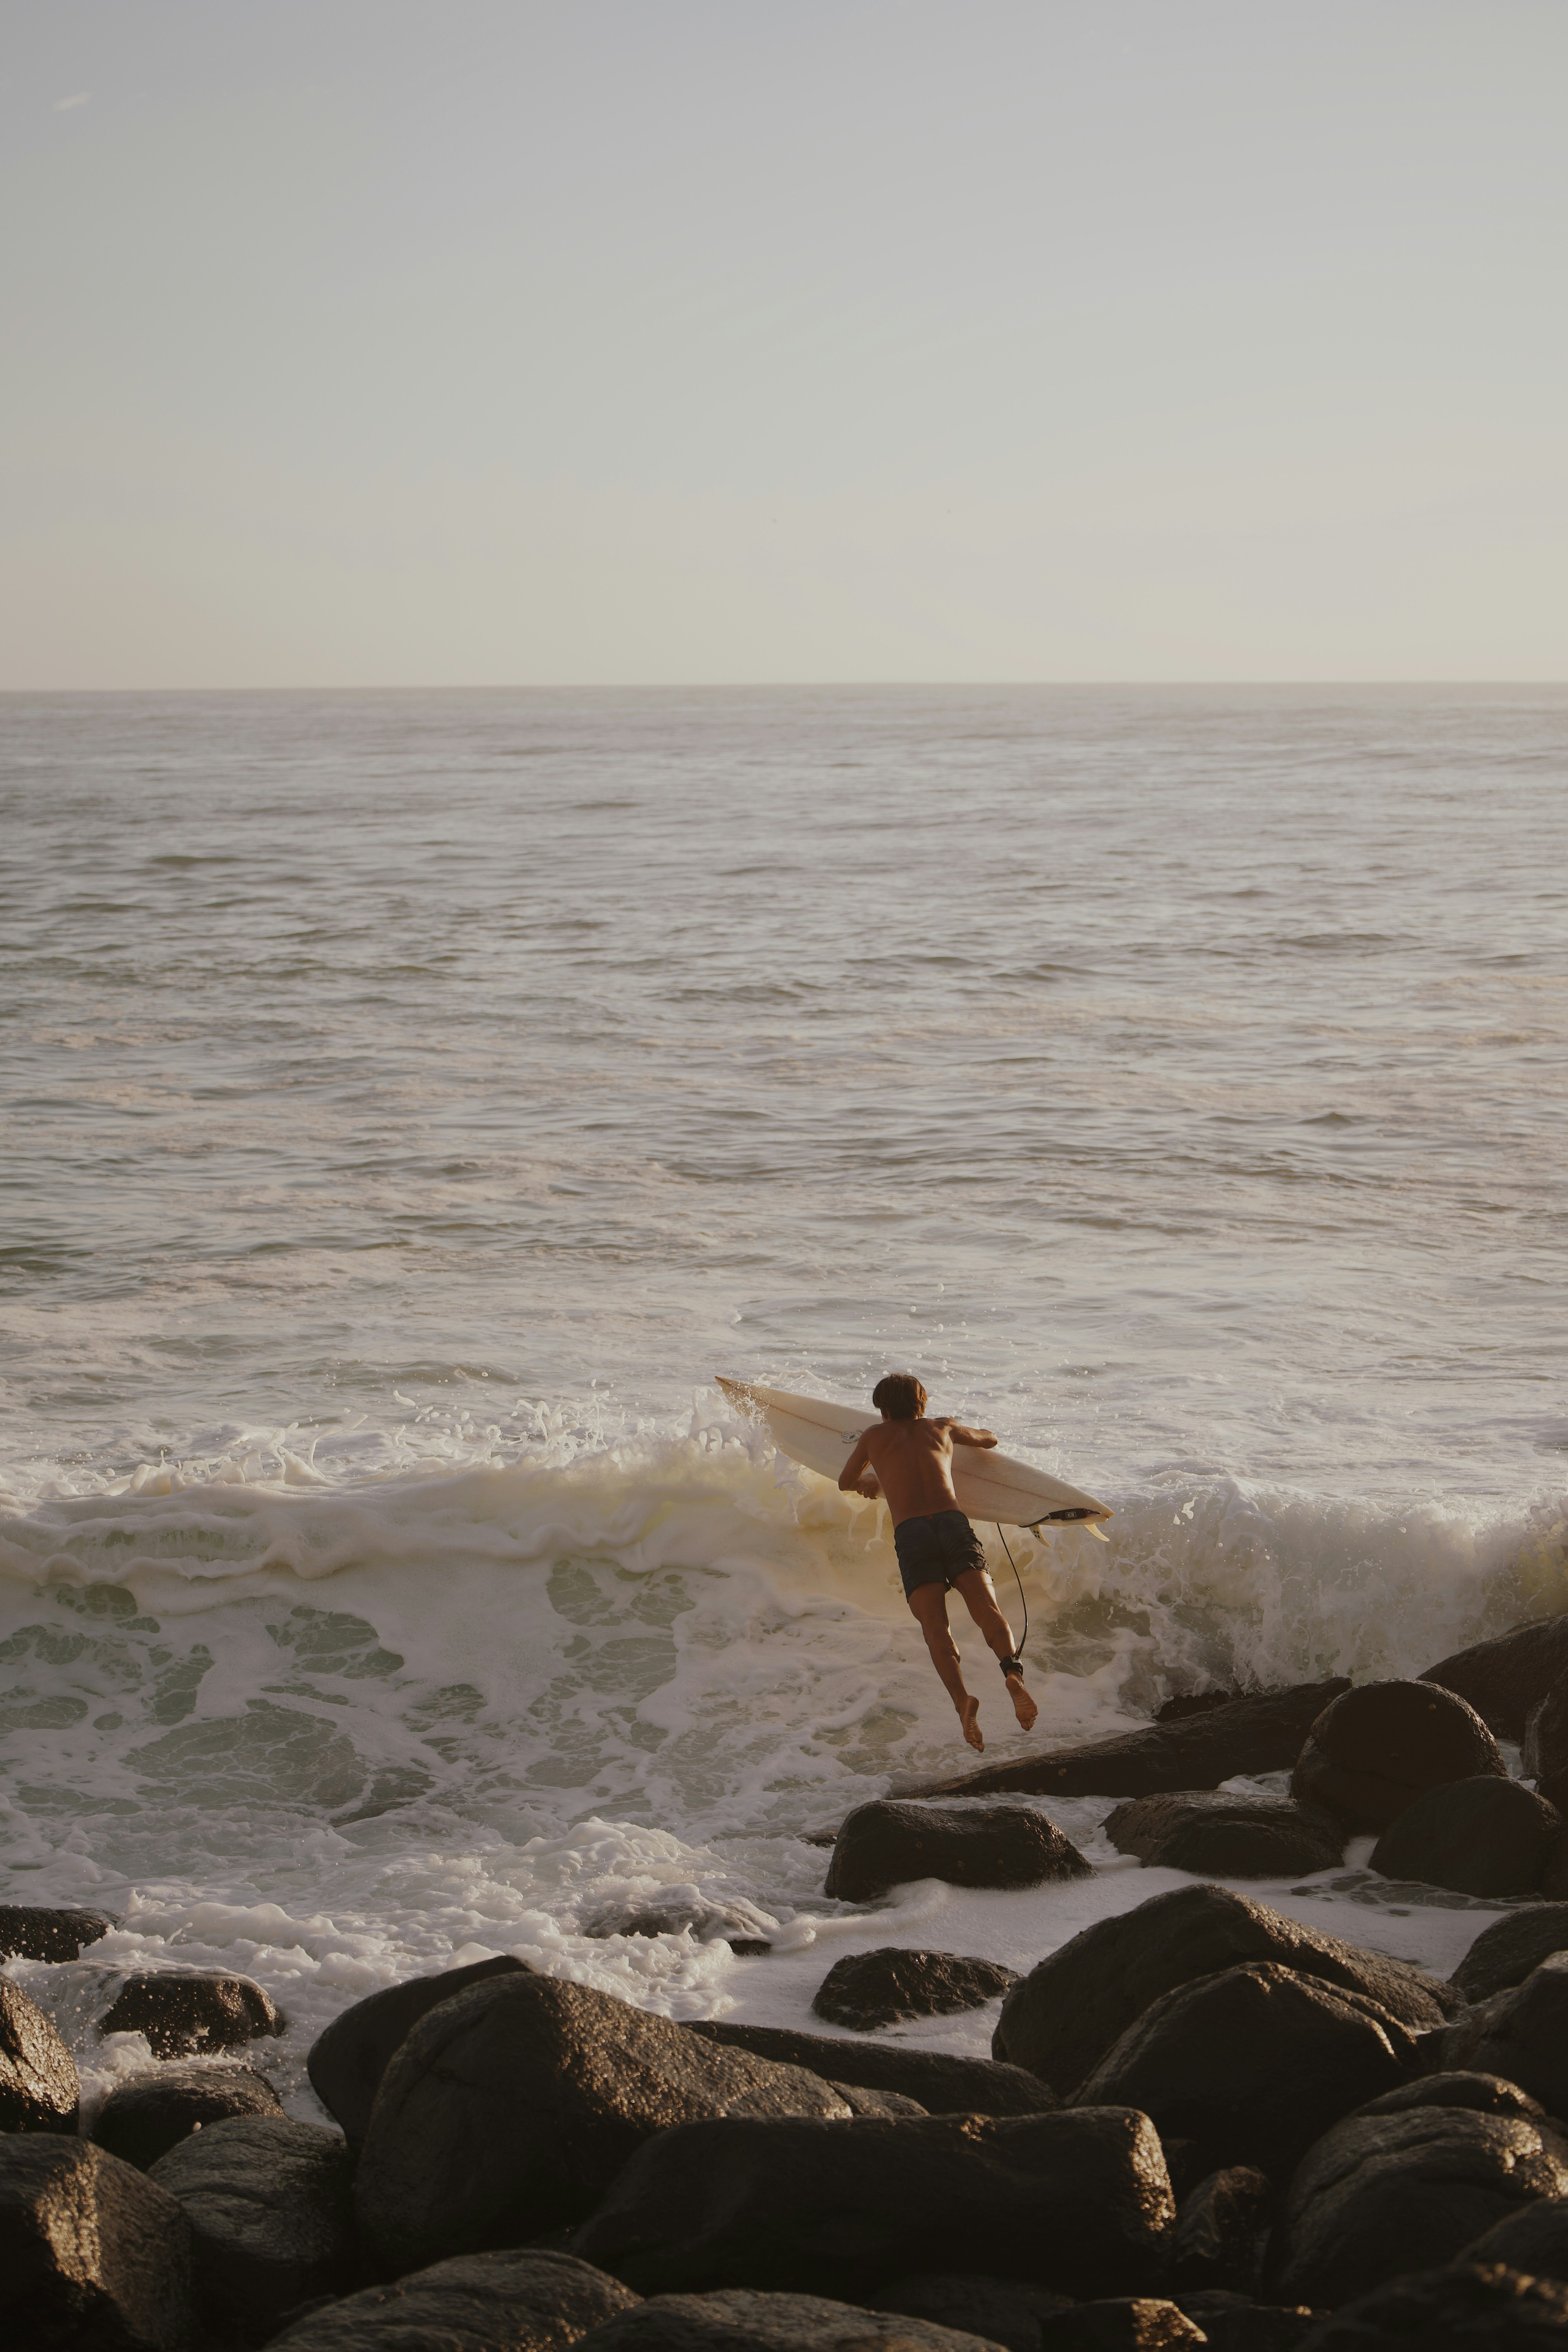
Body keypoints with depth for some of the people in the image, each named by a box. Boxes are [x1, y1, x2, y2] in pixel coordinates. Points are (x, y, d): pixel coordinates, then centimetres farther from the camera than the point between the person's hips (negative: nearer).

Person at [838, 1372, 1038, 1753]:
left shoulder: (875, 1436, 26)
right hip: (954, 1523, 1)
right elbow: (990, 1439, 49)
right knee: (988, 1611, -14)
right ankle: (1013, 1673, -44)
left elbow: (846, 1482, 42)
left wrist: (871, 1485, 63)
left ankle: (962, 1700, -38)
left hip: (910, 1534, -1)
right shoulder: (940, 1428, 29)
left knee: (935, 1629, -13)